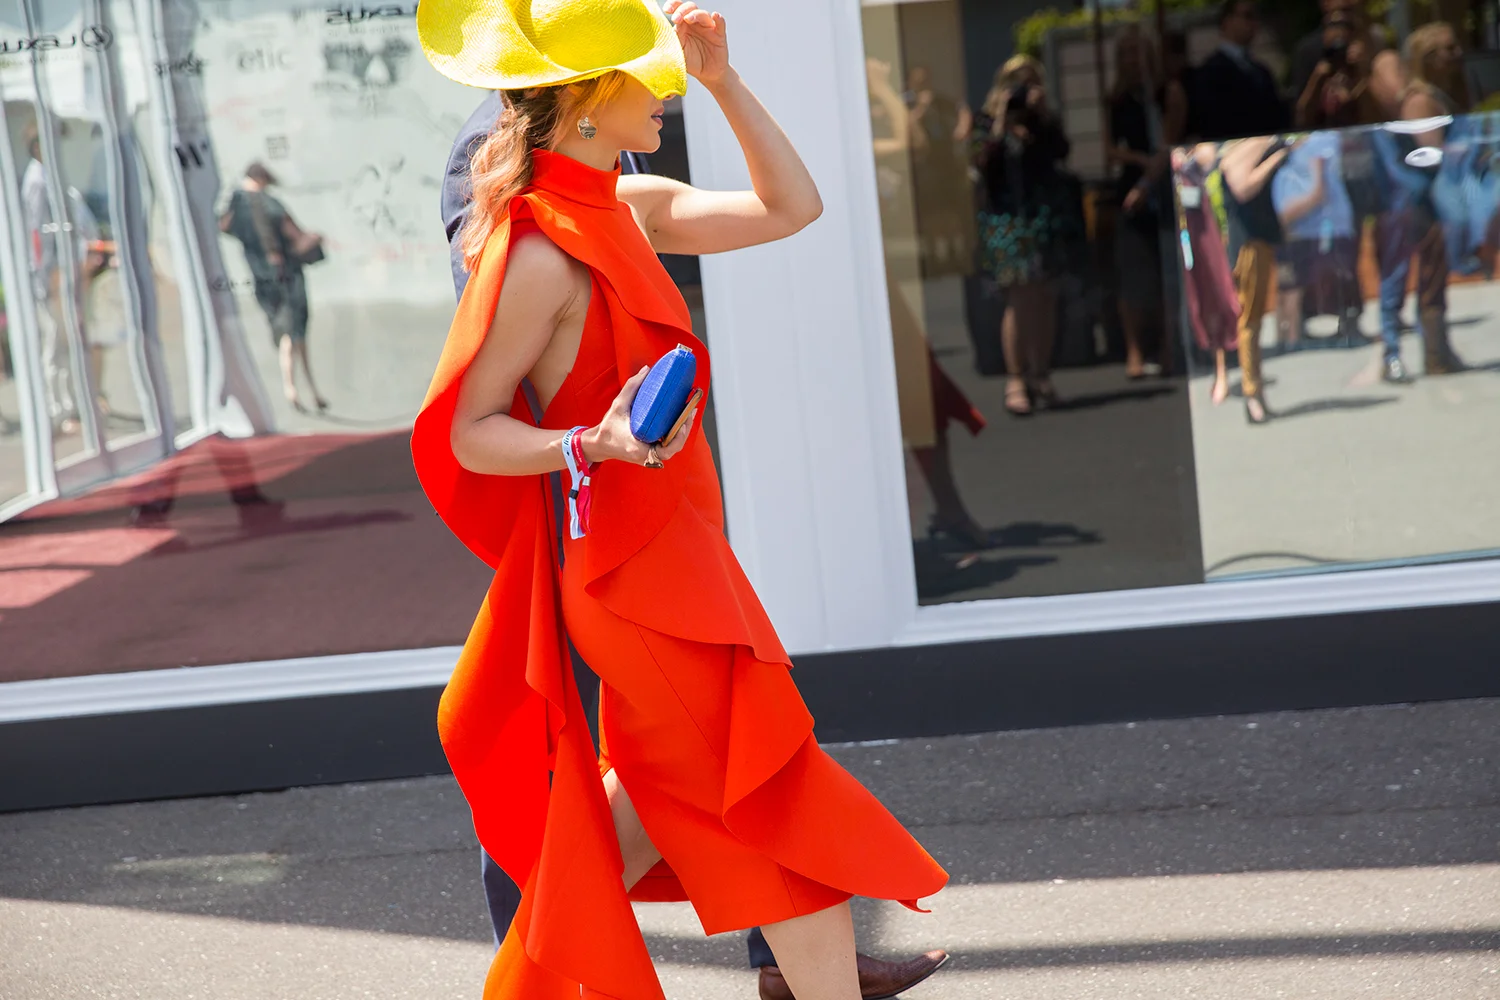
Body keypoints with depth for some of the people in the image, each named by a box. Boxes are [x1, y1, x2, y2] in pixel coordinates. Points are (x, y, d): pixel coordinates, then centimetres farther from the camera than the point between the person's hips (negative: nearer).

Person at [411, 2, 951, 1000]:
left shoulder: (630, 206, 6)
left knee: (669, 790, 21)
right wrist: (592, 446, -33)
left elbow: (790, 207, 8)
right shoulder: (540, 252, -20)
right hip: (637, 559, -10)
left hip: (663, 549, 10)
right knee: (778, 803, -2)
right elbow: (469, 432, -17)